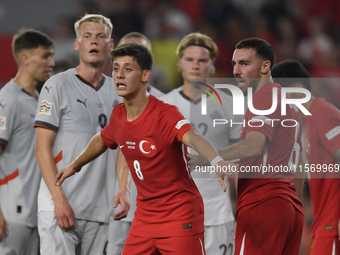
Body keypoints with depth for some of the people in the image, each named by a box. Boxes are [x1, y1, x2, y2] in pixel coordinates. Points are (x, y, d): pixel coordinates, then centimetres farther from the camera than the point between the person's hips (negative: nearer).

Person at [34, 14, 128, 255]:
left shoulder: (118, 92, 14)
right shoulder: (58, 86, -2)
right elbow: (42, 147, -6)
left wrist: (124, 190, 3)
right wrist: (59, 198, -15)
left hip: (100, 209, 5)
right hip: (60, 206, -5)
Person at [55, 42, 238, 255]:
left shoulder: (164, 114, -20)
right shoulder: (118, 116, 3)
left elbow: (193, 138, -40)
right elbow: (101, 141, 26)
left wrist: (217, 162, -61)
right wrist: (75, 165, 43)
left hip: (180, 217, -7)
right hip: (145, 216, 7)